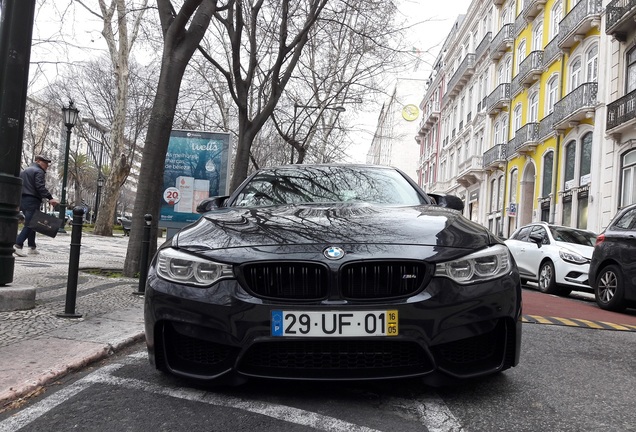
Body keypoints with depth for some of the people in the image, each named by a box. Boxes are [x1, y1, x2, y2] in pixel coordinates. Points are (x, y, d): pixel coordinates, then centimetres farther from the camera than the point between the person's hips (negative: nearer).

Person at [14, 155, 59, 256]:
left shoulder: (24, 171, 24)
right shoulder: (39, 171, -6)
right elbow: (41, 187, -20)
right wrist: (50, 198, -26)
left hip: (22, 200, 9)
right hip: (32, 201, -9)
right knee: (29, 224, -11)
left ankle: (32, 247, 17)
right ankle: (18, 245, -22)